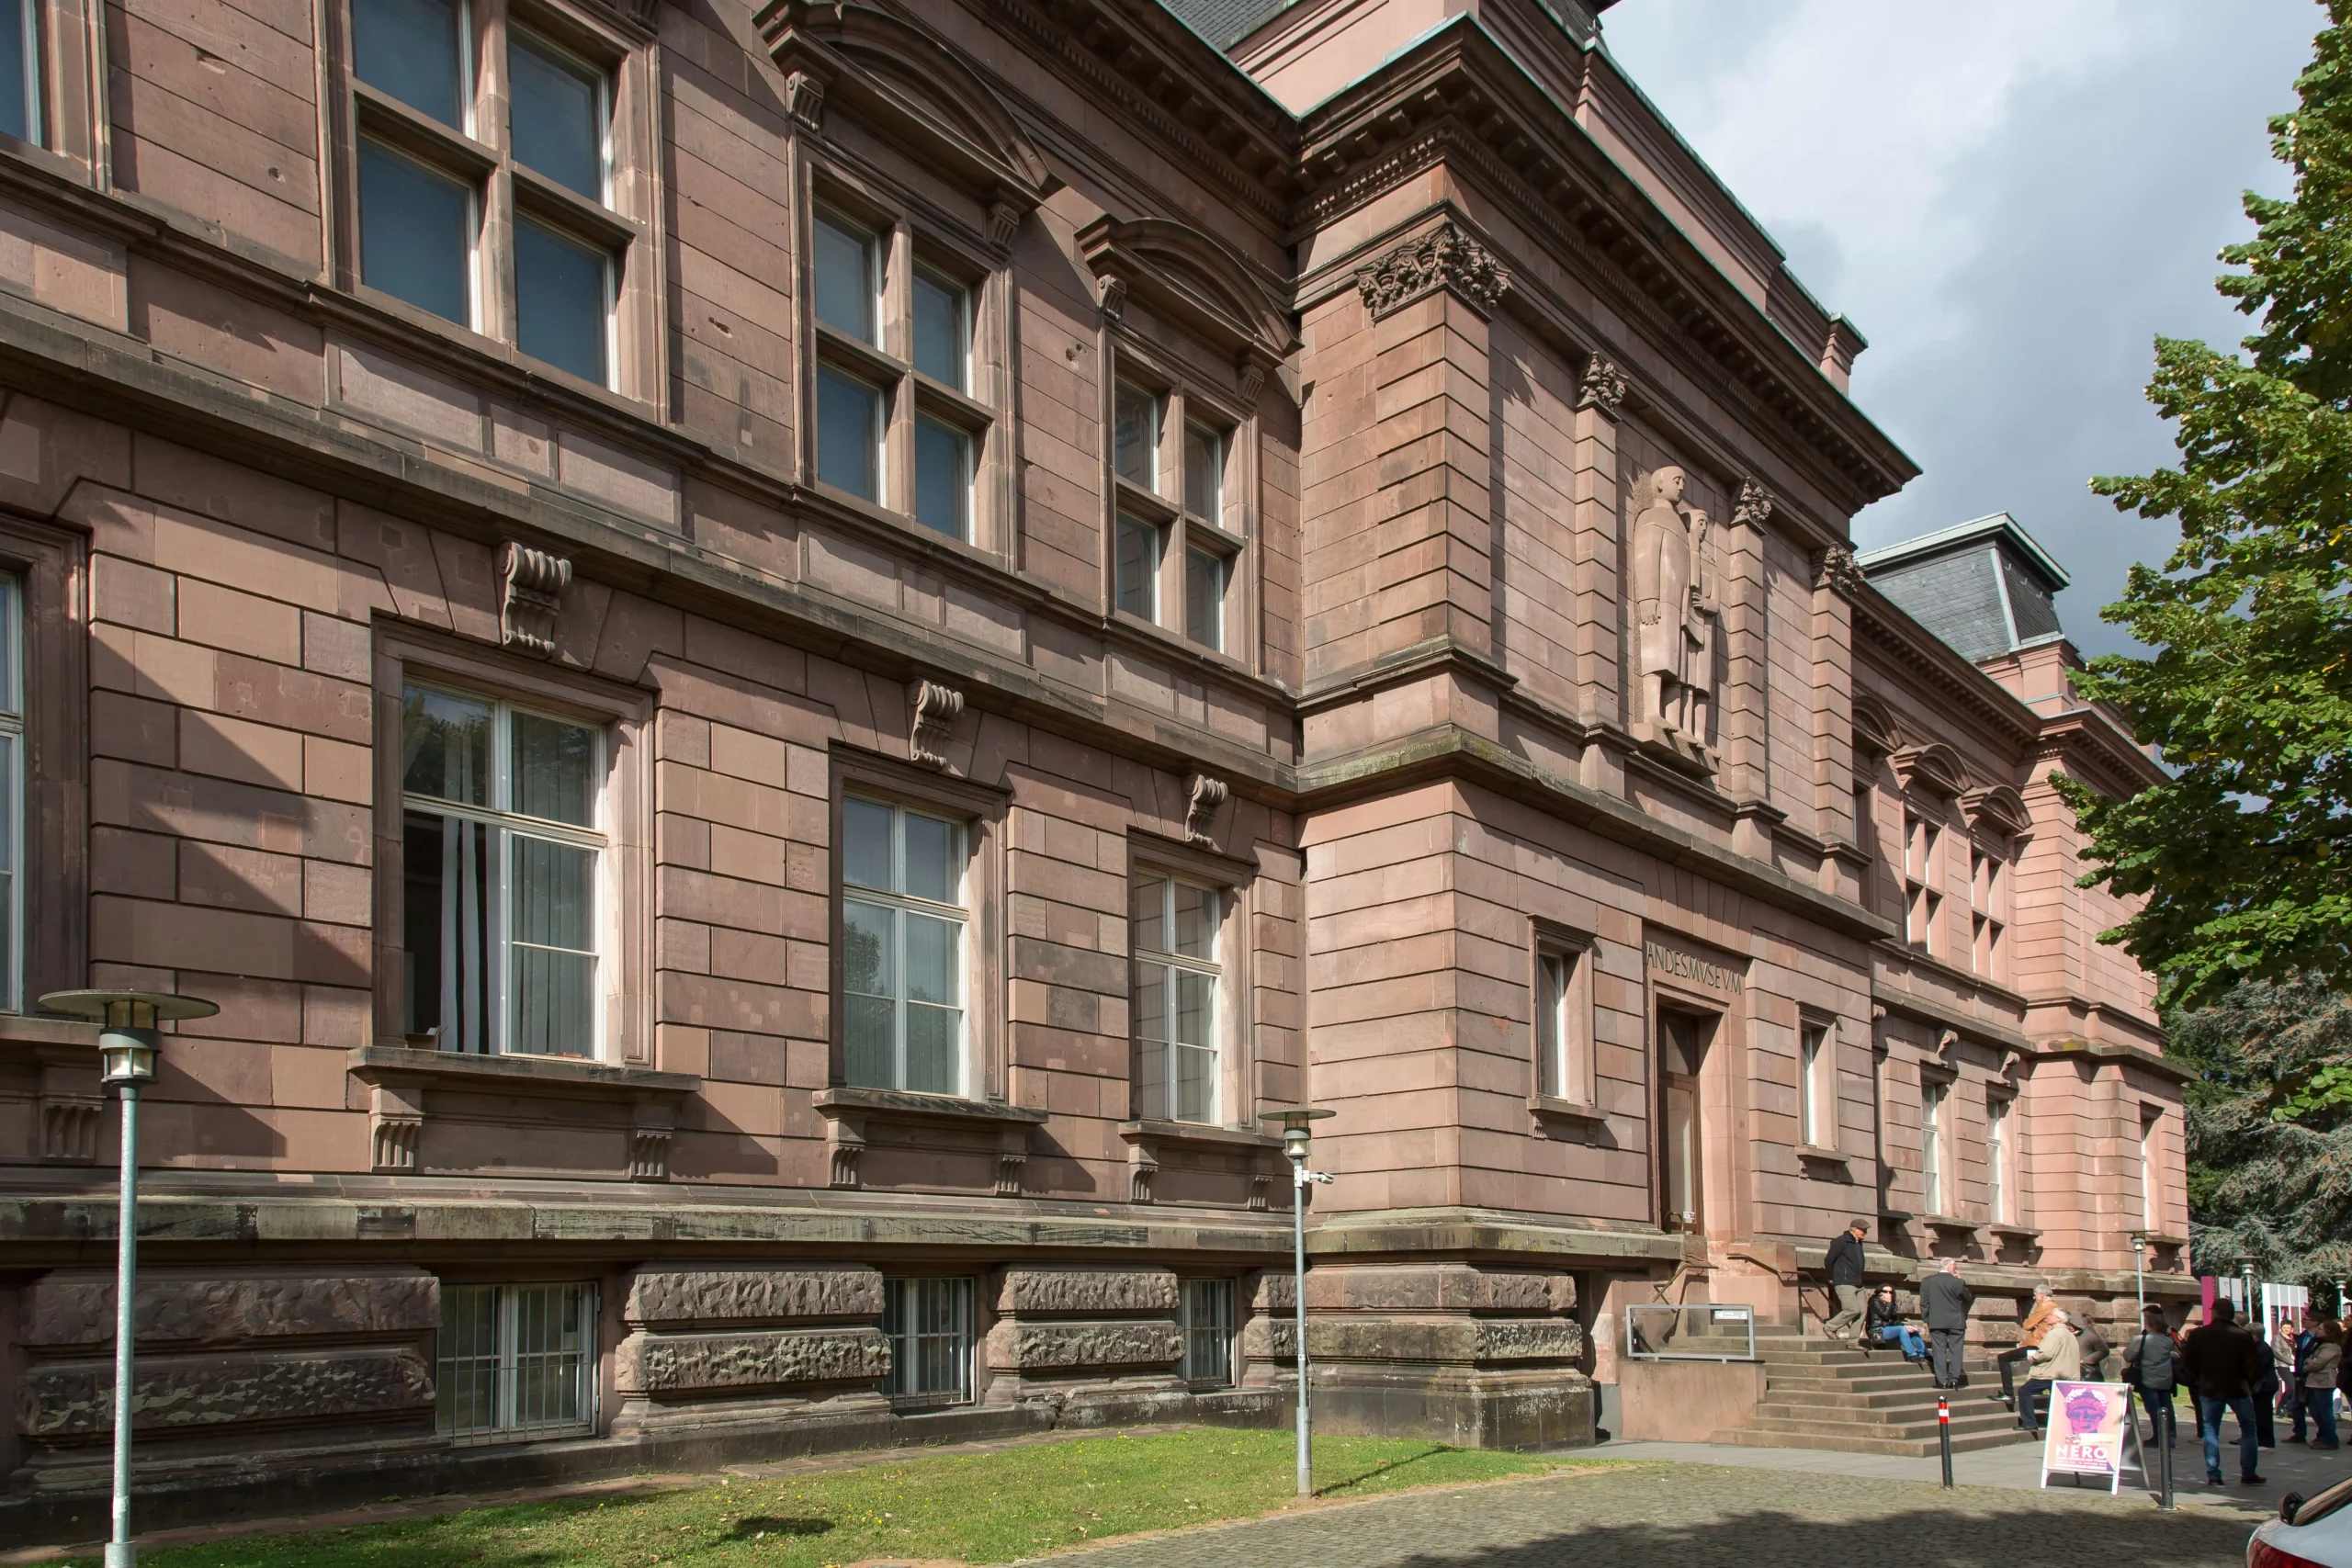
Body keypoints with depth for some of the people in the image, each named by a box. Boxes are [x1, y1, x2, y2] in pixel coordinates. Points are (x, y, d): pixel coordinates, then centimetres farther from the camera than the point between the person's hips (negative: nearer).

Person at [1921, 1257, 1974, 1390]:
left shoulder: (1926, 1281, 0)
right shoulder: (1958, 1282, -9)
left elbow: (1923, 1303, 2)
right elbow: (1969, 1298, 6)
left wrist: (1927, 1319, 11)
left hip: (1936, 1322, 2)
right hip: (1956, 1323, -2)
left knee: (1939, 1351, 2)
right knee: (1956, 1351, 6)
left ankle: (1942, 1381, -2)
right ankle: (1954, 1379, 2)